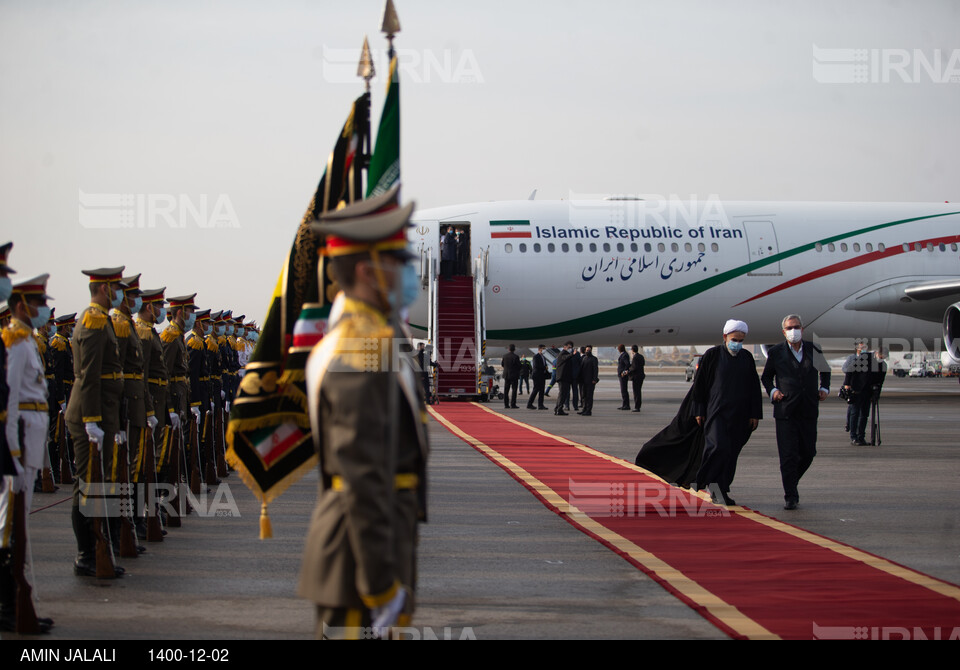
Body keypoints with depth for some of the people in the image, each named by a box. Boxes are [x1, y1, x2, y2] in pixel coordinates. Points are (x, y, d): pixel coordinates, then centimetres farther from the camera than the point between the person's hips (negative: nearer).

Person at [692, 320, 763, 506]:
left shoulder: (747, 358, 10)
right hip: (716, 412, -4)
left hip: (739, 414, 4)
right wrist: (699, 411, -3)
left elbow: (754, 388, 13)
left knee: (732, 452, 5)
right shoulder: (712, 355, -1)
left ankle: (721, 490, 14)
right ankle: (713, 483, -5)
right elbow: (699, 384, 1)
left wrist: (755, 414, 7)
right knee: (719, 447, -19)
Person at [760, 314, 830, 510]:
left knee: (808, 453, 8)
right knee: (788, 455, -5)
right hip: (785, 411, -2)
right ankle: (791, 496, 2)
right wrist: (772, 391, -3)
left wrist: (824, 388, 9)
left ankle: (792, 481, 34)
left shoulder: (814, 350, 6)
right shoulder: (776, 352, 2)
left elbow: (825, 370, 24)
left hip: (809, 411, 2)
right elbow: (766, 377, 15)